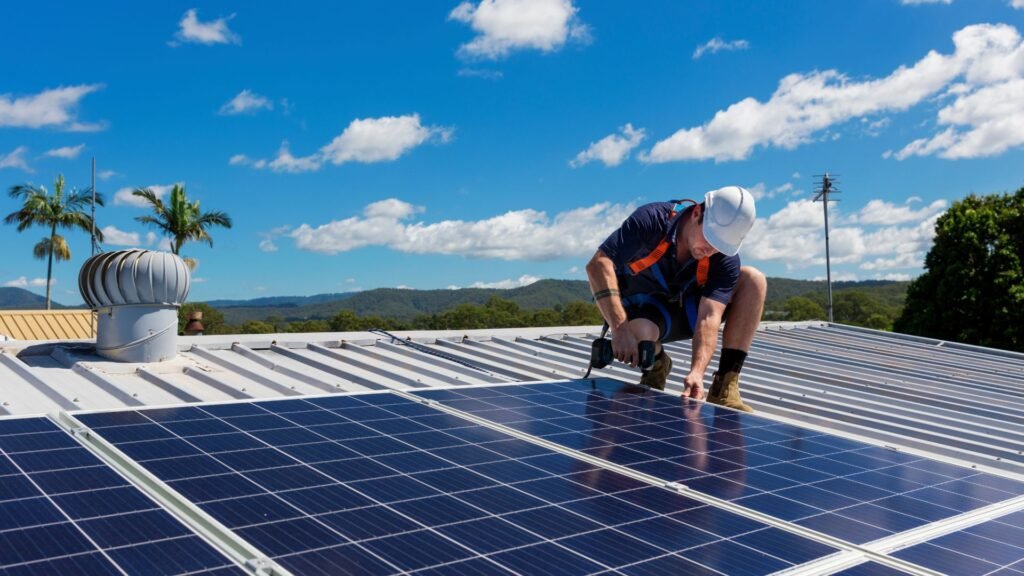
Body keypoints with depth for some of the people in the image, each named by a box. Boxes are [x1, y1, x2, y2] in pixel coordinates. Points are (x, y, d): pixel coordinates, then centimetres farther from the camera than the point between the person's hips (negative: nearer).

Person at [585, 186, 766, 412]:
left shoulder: (726, 259, -20)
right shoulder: (652, 219, -27)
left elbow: (708, 317, -29)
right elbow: (598, 265, -34)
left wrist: (697, 371, -47)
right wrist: (620, 329, -44)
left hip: (687, 313, 3)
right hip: (642, 311, -3)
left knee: (753, 279, -19)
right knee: (639, 332, -41)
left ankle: (724, 389, -18)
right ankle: (656, 365, 0)